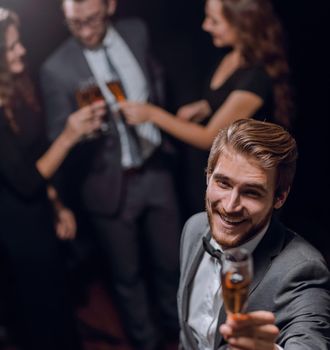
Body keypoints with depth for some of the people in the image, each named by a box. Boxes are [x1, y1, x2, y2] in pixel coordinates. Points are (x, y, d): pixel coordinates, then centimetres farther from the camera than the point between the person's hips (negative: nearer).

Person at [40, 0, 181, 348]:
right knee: (127, 273, 15)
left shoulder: (136, 32, -4)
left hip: (156, 170, 4)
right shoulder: (56, 69, -17)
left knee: (170, 259, 20)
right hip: (110, 184, -3)